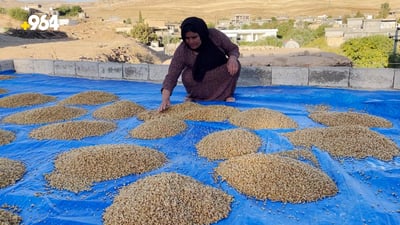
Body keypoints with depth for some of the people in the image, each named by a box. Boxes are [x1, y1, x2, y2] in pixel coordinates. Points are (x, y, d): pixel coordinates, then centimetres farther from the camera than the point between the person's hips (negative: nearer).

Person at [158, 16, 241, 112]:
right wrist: (165, 99, -41)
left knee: (234, 66, -27)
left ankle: (226, 93, -6)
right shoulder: (181, 51, -23)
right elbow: (171, 76, -26)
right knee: (187, 76, -32)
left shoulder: (215, 35, -20)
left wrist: (232, 58, -31)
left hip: (221, 77, 1)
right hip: (199, 80, -1)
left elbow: (233, 48, -6)